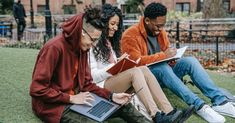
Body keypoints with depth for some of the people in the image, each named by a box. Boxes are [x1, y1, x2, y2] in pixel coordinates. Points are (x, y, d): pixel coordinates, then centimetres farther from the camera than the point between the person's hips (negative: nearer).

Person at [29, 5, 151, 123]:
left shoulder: (81, 49, 4)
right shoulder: (54, 47, -21)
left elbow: (86, 84, 7)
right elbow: (36, 89, -22)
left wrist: (111, 96, -6)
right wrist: (72, 98, -21)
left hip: (75, 100, 8)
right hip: (53, 105, -8)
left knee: (123, 105, -1)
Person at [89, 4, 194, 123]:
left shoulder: (110, 41, 22)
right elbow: (93, 76, -11)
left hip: (117, 79, 7)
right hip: (102, 87, -7)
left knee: (144, 69, -19)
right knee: (135, 71, -29)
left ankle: (169, 112, -31)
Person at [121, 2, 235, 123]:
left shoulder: (160, 31, 9)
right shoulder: (130, 35, -14)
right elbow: (136, 61, -24)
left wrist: (171, 57, -7)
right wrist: (163, 55, -26)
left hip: (164, 71, 7)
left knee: (190, 61, -17)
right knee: (163, 67, -37)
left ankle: (219, 101, -26)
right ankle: (199, 106, -39)